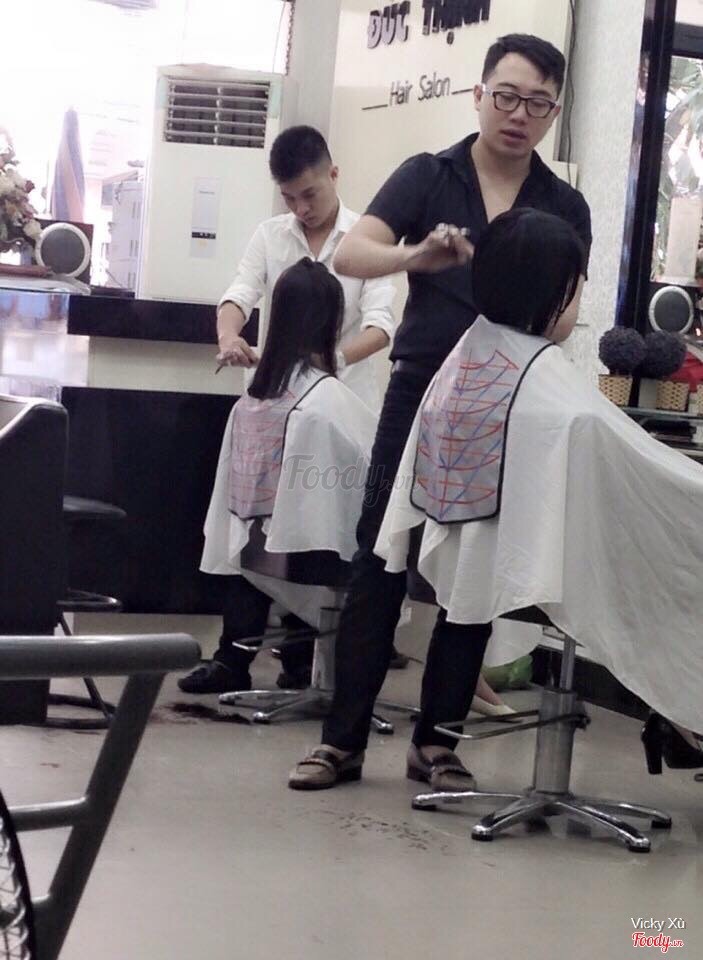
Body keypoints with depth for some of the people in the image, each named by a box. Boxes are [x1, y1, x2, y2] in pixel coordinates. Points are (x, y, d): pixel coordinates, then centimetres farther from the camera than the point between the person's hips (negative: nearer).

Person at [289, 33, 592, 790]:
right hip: (420, 396, -1)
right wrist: (418, 255, -31)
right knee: (379, 563, -1)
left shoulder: (565, 208, 6)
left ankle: (436, 740, 15)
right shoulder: (426, 176, 1)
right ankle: (343, 738, 5)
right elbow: (350, 254, -11)